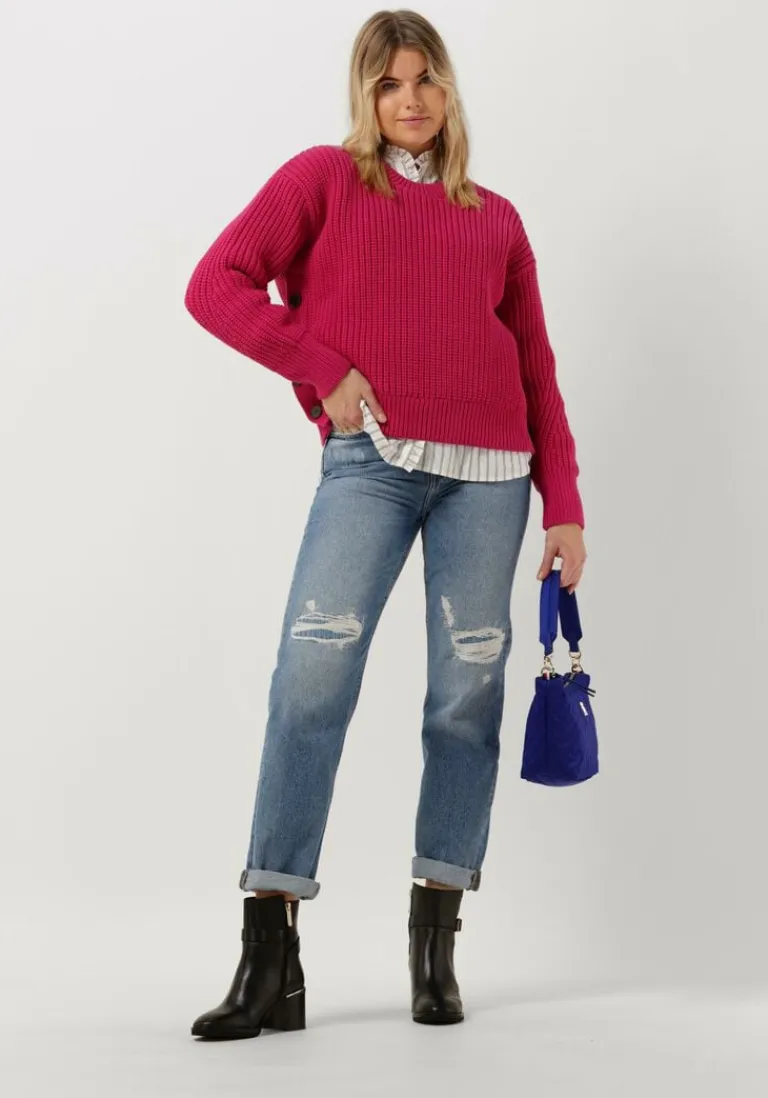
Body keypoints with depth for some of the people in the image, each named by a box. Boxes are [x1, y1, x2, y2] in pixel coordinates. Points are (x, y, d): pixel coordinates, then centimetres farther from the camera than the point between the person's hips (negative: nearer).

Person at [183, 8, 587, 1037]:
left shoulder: (496, 218, 19)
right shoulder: (325, 177, 11)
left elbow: (538, 372, 16)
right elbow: (216, 283, 1)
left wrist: (565, 508, 9)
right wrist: (322, 370, -7)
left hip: (487, 471, 3)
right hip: (370, 460, -3)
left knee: (468, 693, 0)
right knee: (313, 677, -15)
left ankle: (435, 949, 12)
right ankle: (270, 962, -10)